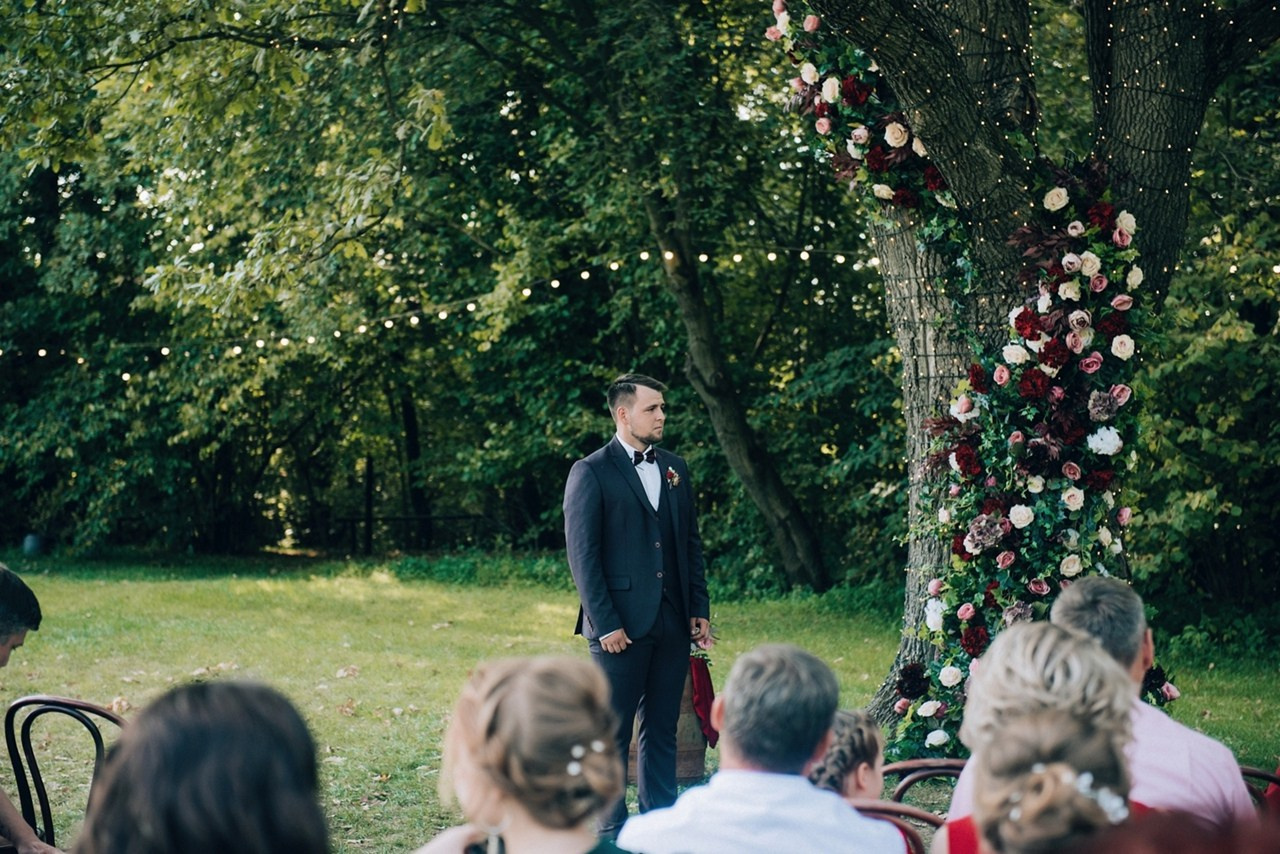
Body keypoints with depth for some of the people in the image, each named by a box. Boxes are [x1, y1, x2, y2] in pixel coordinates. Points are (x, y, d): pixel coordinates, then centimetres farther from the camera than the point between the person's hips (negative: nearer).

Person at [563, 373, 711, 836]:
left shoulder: (674, 468, 13)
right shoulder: (591, 472, -6)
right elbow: (582, 554, -9)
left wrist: (700, 608, 10)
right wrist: (605, 624, -13)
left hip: (673, 623, 6)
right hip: (621, 624, -6)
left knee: (662, 729, 11)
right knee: (613, 732, 1)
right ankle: (612, 829, 9)